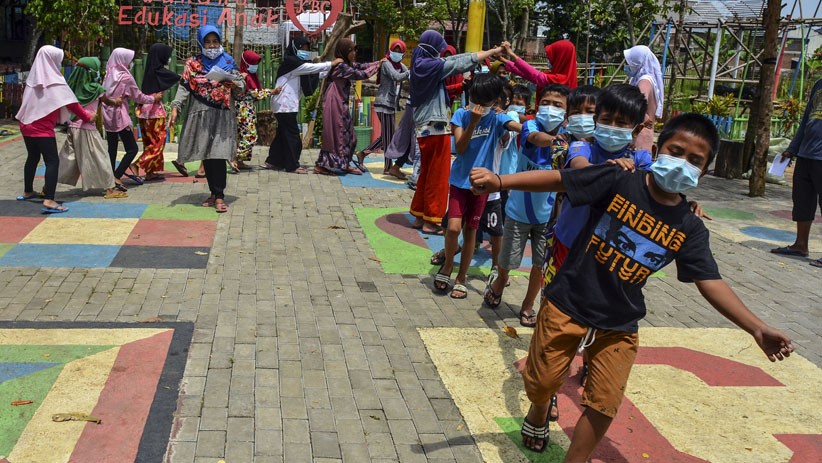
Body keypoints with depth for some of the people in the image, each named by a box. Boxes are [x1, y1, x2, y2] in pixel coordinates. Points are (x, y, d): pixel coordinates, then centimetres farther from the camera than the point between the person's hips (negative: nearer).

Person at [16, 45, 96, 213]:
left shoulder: (33, 78, 8)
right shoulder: (55, 82, -12)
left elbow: (29, 101, 14)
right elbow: (71, 103, -8)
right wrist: (87, 116, 2)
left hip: (27, 125, 8)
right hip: (42, 128, -8)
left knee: (32, 157, 22)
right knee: (52, 161, -10)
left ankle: (27, 192, 36)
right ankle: (49, 201, -21)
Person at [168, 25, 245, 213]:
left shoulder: (228, 62, 10)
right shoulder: (193, 63, 9)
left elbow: (241, 88, 11)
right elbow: (184, 87, 2)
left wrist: (233, 84, -11)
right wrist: (175, 107, -11)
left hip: (223, 116, -1)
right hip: (201, 115, 2)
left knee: (218, 155, -11)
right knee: (206, 155, 5)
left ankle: (219, 195, -6)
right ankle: (214, 193, 15)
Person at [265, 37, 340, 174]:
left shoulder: (296, 63, 18)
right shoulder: (290, 61, -12)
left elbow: (312, 74, 14)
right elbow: (311, 68, -19)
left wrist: (330, 72, 3)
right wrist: (331, 64, -15)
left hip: (287, 105, 10)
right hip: (285, 105, -10)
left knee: (283, 133, 14)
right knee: (292, 134, -6)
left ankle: (273, 161, 21)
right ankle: (292, 165, -1)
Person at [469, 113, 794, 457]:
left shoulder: (690, 229, -4)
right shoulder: (618, 181, -13)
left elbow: (710, 283, -4)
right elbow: (557, 179, -16)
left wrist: (757, 329, -13)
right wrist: (500, 181, -26)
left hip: (619, 326, 2)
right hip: (566, 306, -2)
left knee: (603, 405, 3)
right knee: (542, 382, 12)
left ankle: (575, 459, 26)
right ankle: (538, 415, 47)